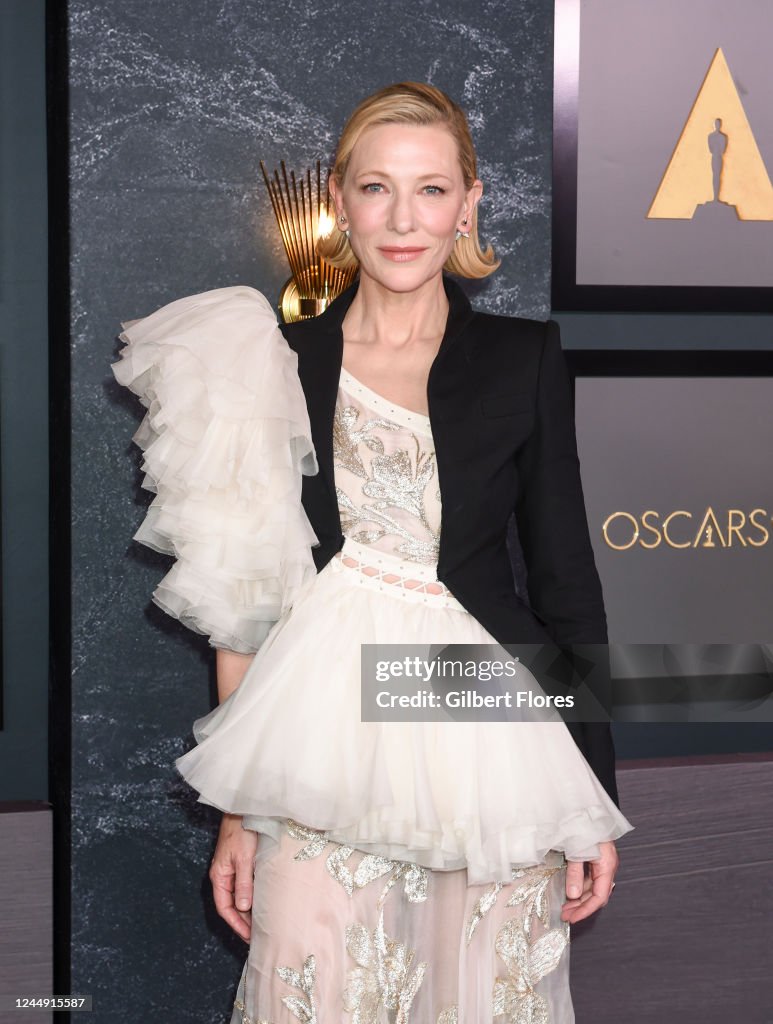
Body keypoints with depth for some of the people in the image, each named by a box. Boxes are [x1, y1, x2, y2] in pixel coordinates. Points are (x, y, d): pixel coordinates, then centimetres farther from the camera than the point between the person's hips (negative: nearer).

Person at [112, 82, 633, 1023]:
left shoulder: (525, 358, 1)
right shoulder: (279, 364, 2)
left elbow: (567, 582, 4)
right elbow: (244, 591, 4)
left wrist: (594, 807, 2)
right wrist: (236, 811, 3)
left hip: (490, 759, 0)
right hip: (324, 762, 0)